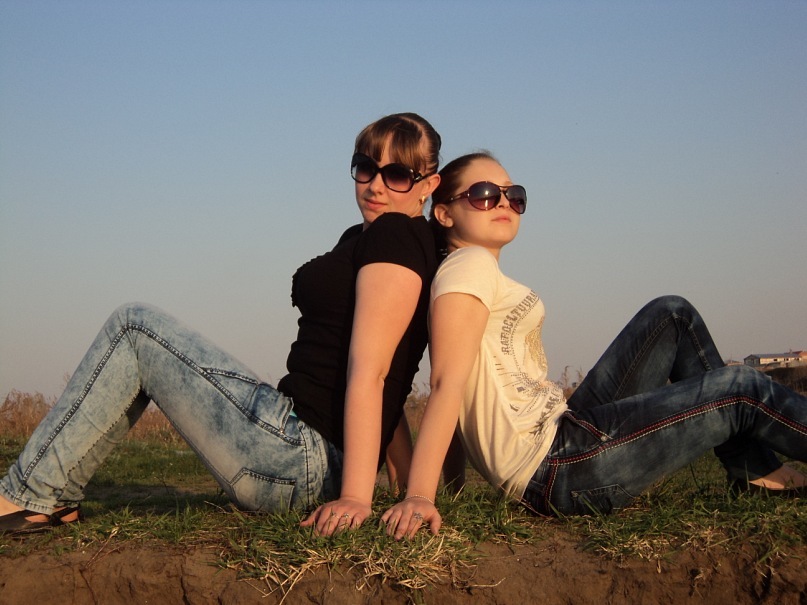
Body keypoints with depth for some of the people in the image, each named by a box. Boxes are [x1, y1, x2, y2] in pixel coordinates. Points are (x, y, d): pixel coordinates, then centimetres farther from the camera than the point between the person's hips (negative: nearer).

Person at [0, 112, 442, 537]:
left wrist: (355, 496, -23)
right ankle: (51, 499, 14)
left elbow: (368, 370, -19)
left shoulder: (394, 235, -10)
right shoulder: (362, 238, 20)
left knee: (133, 326, -4)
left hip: (304, 454, -10)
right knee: (138, 330, 20)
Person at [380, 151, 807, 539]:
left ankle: (754, 470, 16)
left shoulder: (481, 271, 20)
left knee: (672, 315, 15)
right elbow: (448, 383, -21)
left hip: (564, 430, 10)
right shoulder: (470, 264, -9)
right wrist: (419, 496, -28)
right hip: (555, 469, -10)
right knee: (742, 390, -5)